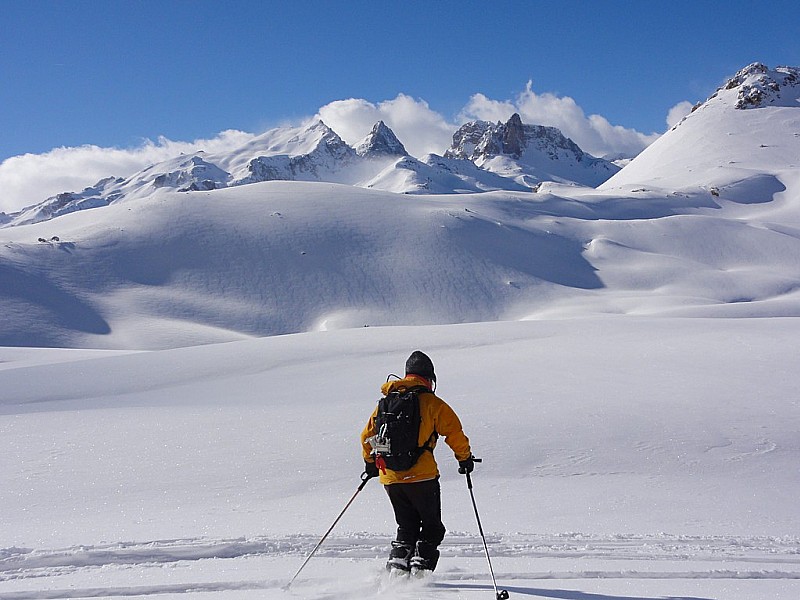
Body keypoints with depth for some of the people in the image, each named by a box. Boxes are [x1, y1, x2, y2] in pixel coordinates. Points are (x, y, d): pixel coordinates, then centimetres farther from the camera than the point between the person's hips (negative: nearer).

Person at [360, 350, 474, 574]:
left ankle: (397, 566, 6)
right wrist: (465, 458, 11)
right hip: (421, 476, -4)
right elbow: (454, 433, -5)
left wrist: (370, 462, 30)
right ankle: (420, 567, -2)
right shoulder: (432, 403, -4)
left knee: (406, 527, 19)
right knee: (432, 527, 11)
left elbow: (367, 436, 15)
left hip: (390, 477, 5)